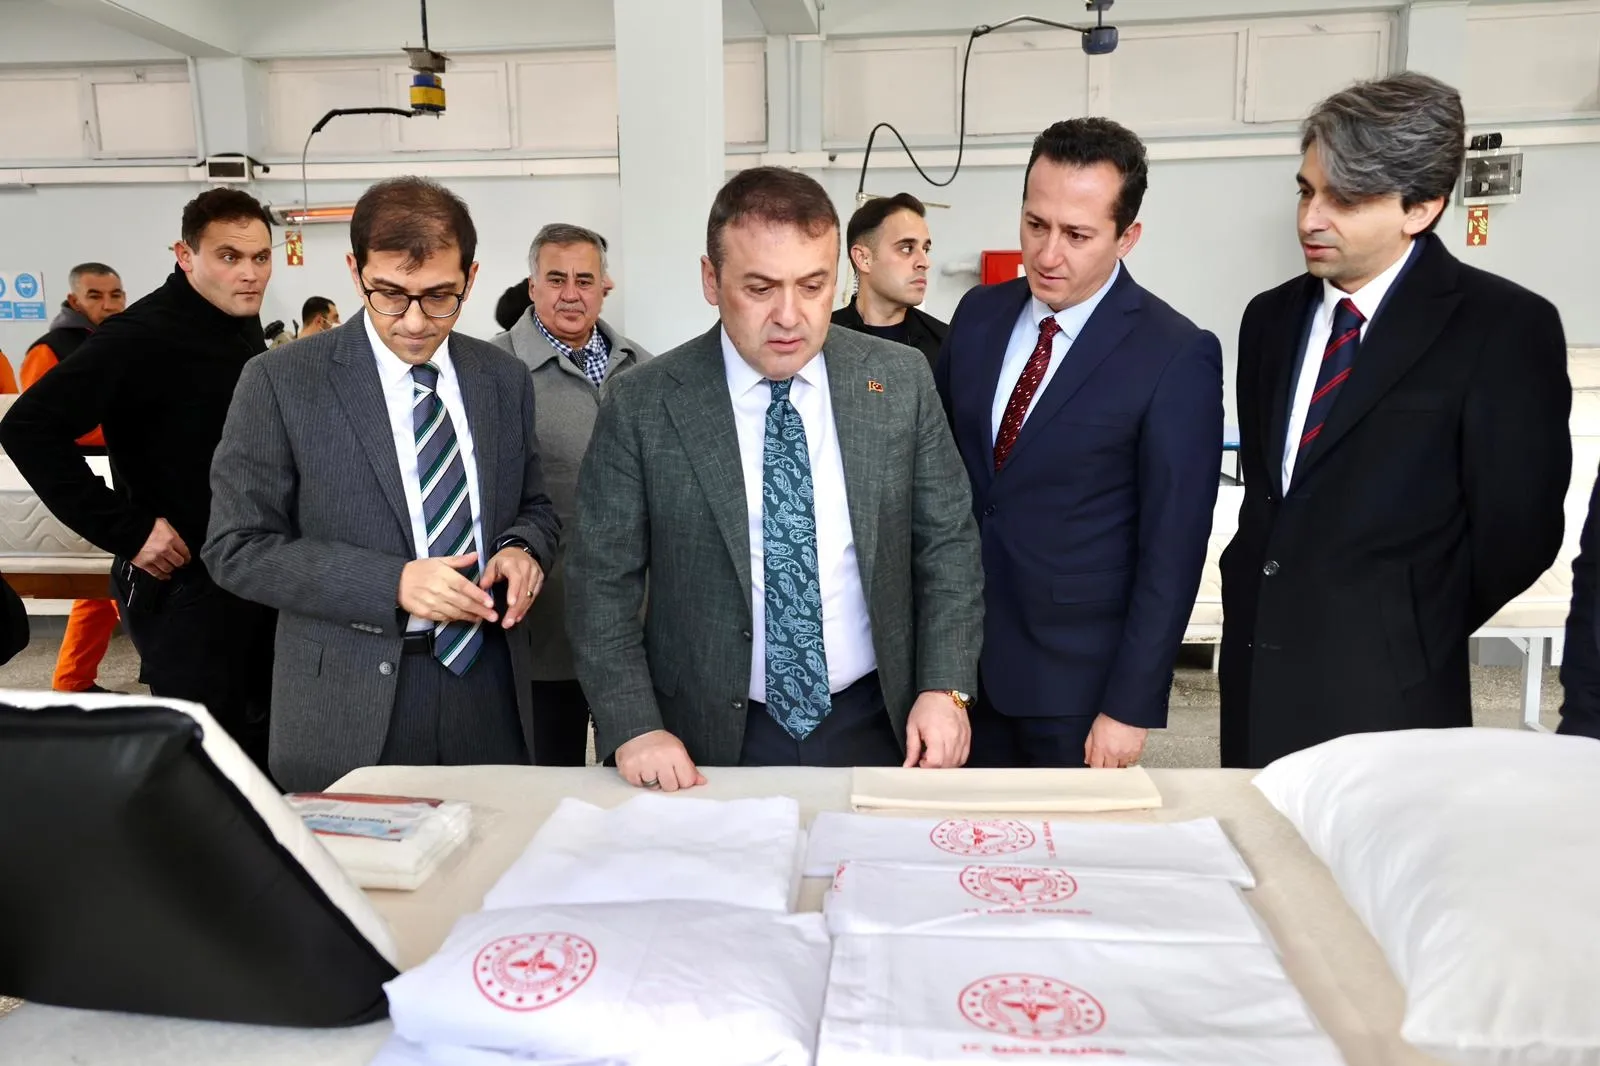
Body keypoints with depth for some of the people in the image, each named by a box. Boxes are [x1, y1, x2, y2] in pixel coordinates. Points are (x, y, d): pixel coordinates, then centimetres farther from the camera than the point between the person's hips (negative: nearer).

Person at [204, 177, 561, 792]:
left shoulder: (505, 380, 5)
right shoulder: (281, 383, -6)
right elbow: (237, 547, -7)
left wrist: (522, 548, -9)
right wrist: (393, 583, -19)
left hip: (486, 687, 3)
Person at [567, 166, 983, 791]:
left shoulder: (900, 382, -4)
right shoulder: (642, 406, -10)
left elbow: (948, 541, 1)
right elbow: (602, 581, -5)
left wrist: (946, 689, -8)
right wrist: (634, 728, -14)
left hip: (876, 729, 2)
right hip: (712, 744, -1)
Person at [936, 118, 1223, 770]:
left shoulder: (1177, 357, -14)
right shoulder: (979, 314, 2)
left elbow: (1171, 550, -12)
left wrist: (1131, 706, -12)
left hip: (1076, 677, -4)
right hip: (957, 655, 5)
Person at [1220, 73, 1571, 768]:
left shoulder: (1505, 328, -8)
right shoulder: (1271, 318, 9)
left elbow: (1516, 528, -7)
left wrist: (1409, 637, 3)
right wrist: (1258, 609, 4)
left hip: (1384, 692, -5)